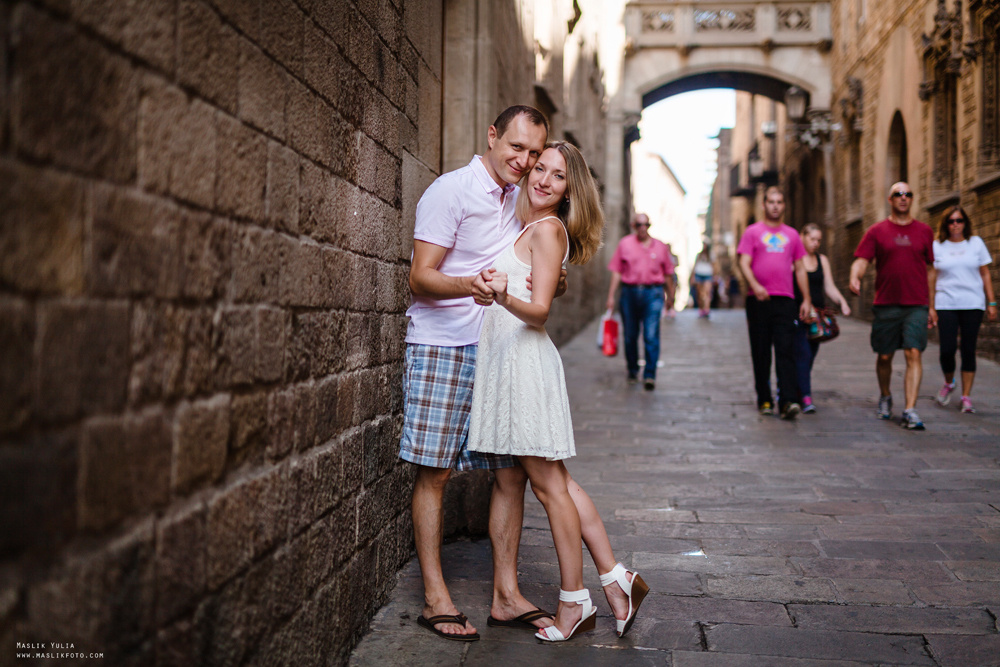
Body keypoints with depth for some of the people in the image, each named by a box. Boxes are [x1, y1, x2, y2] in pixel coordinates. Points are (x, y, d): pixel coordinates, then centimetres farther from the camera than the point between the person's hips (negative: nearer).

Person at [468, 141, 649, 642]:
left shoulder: (547, 229, -7)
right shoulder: (526, 225, 18)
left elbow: (539, 309, -17)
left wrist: (506, 297, -32)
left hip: (525, 359, -9)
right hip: (506, 357, 9)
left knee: (550, 485, -1)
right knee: (556, 484, 12)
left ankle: (574, 603, 11)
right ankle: (615, 580, 19)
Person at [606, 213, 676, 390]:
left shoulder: (660, 246, 10)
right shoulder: (625, 244, 7)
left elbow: (667, 273, 16)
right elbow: (617, 272, 5)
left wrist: (670, 294, 19)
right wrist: (611, 295, 1)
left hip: (653, 294, -1)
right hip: (630, 292, 1)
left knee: (651, 336, -10)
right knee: (630, 335, 8)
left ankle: (650, 376, -8)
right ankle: (632, 371, 26)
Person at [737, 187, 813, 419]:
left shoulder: (791, 235, 16)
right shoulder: (752, 232, 7)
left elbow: (800, 268, 17)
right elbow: (744, 263, -3)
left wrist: (807, 299, 10)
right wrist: (755, 285, -21)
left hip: (785, 300, 2)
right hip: (759, 300, -1)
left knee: (786, 352, -7)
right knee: (761, 353, 5)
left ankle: (788, 402, -12)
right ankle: (764, 400, 14)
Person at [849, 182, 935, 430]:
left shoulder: (924, 231, 9)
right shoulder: (877, 231, 5)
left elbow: (930, 270, 14)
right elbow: (861, 261, -4)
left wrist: (931, 306, 13)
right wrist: (854, 278, -27)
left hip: (916, 305, 0)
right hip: (886, 305, 0)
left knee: (913, 354, -11)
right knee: (884, 356, 9)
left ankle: (910, 411, -12)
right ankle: (885, 397, 35)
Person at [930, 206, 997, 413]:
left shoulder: (976, 243, 9)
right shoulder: (937, 246, 6)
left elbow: (985, 274, 10)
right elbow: (932, 279, 7)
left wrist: (992, 303, 5)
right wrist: (931, 307, 2)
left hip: (972, 304, 1)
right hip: (945, 305, -1)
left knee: (968, 350, -1)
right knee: (947, 350, -9)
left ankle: (966, 397, 6)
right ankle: (949, 384, 20)